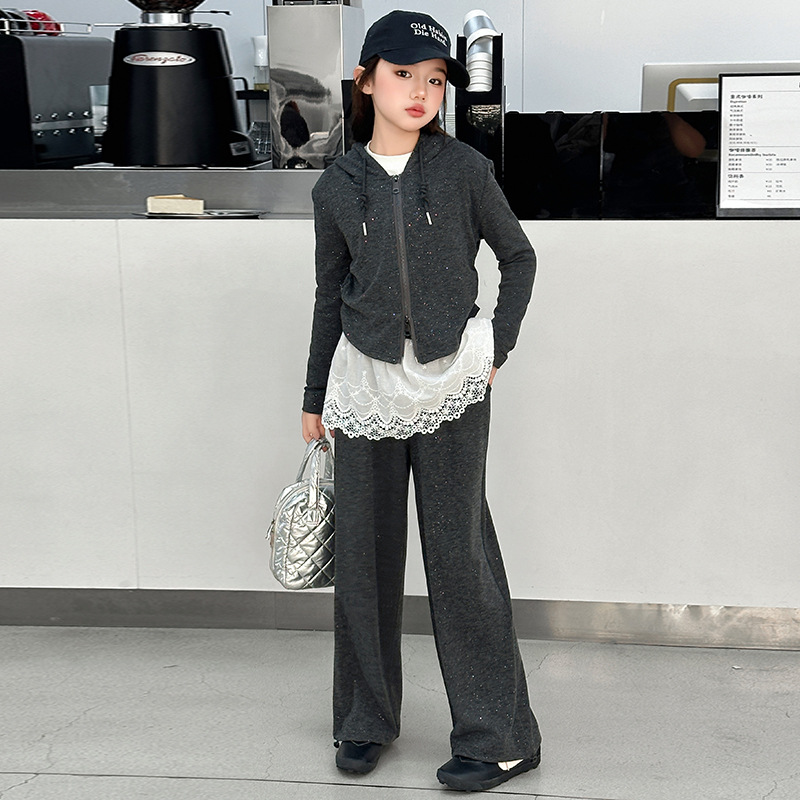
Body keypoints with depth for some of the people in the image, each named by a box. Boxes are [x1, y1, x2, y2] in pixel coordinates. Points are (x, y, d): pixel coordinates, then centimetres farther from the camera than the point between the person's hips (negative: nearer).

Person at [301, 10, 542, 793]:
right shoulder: (338, 187, 2)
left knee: (460, 554, 0)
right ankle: (366, 719, 28)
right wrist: (313, 400, 14)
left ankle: (499, 736, 13)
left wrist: (497, 346, -1)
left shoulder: (464, 169, -3)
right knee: (364, 553, 9)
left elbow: (519, 258, 9)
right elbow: (330, 297, 10)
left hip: (451, 388, -2)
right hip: (365, 385, 2)